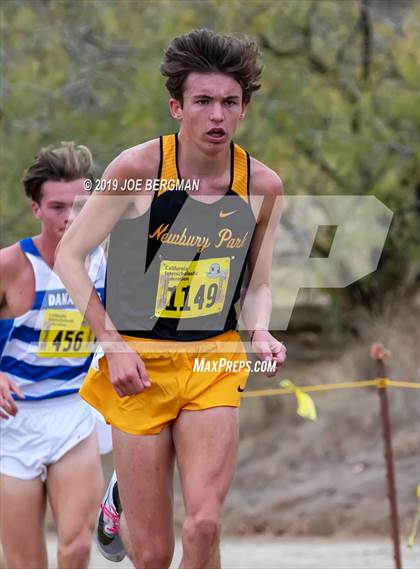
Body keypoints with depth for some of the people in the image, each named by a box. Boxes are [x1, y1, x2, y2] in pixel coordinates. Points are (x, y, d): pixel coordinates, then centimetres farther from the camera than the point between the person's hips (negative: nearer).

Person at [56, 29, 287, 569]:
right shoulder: (138, 169, -13)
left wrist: (261, 333, -8)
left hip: (215, 365, 2)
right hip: (139, 363, -2)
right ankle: (120, 495, 38)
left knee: (203, 524, -16)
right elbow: (69, 256, -5)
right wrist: (113, 345, -12)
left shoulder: (262, 186, -2)